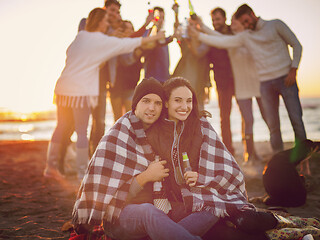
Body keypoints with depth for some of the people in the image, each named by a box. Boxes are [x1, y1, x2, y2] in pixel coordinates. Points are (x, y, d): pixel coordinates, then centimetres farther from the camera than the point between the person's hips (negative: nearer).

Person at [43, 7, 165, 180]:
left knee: (61, 127, 14)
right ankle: (82, 172, 6)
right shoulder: (102, 41, -6)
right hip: (80, 91, -7)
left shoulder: (80, 36, 12)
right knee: (81, 132, 0)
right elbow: (129, 44, -1)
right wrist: (155, 37, 9)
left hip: (63, 88, 7)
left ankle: (50, 167, 20)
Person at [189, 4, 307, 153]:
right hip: (265, 83, 3)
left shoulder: (275, 25, 3)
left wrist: (293, 69, -7)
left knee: (296, 119, -4)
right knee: (272, 123, 1)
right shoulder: (245, 36, 11)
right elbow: (221, 42, 10)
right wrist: (198, 34, 7)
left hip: (285, 78, -3)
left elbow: (296, 45, 3)